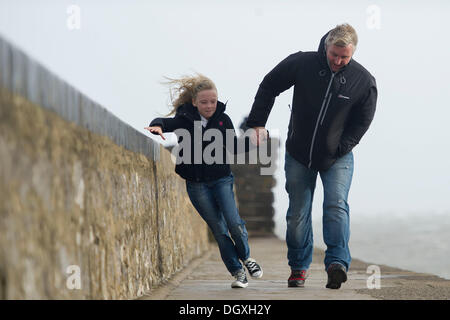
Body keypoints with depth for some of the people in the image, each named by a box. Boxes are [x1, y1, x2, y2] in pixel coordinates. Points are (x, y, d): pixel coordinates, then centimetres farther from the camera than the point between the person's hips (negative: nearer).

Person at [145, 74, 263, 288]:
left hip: (221, 179, 1)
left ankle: (246, 257, 12)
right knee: (218, 230, 1)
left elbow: (233, 148, 7)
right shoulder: (185, 119, -5)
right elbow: (168, 122, -16)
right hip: (197, 184, 0)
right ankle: (237, 271, 11)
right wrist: (158, 126, -39)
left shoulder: (222, 119, 1)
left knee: (233, 221, -15)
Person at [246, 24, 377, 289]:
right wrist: (257, 124, -3)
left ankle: (337, 262, -28)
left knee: (336, 205, -20)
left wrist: (340, 148, -8)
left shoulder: (363, 80, -11)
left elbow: (363, 120, 1)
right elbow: (269, 87, 2)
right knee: (298, 214, 6)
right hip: (299, 155, 1)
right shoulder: (301, 63, -12)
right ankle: (299, 267, 20)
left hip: (337, 159, -1)